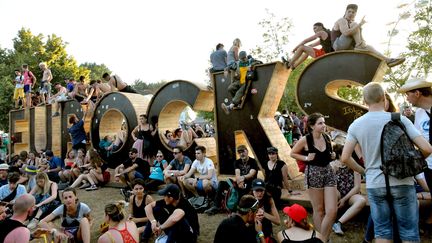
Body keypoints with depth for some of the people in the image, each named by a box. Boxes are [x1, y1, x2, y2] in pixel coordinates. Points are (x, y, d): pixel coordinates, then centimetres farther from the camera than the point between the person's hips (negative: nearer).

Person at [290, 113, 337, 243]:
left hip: (329, 172, 4)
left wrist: (333, 156, 0)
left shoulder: (327, 137, 3)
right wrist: (306, 158, -13)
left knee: (332, 210, -1)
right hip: (313, 174, -4)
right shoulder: (305, 140, -10)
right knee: (319, 210, 7)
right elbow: (292, 153, 1)